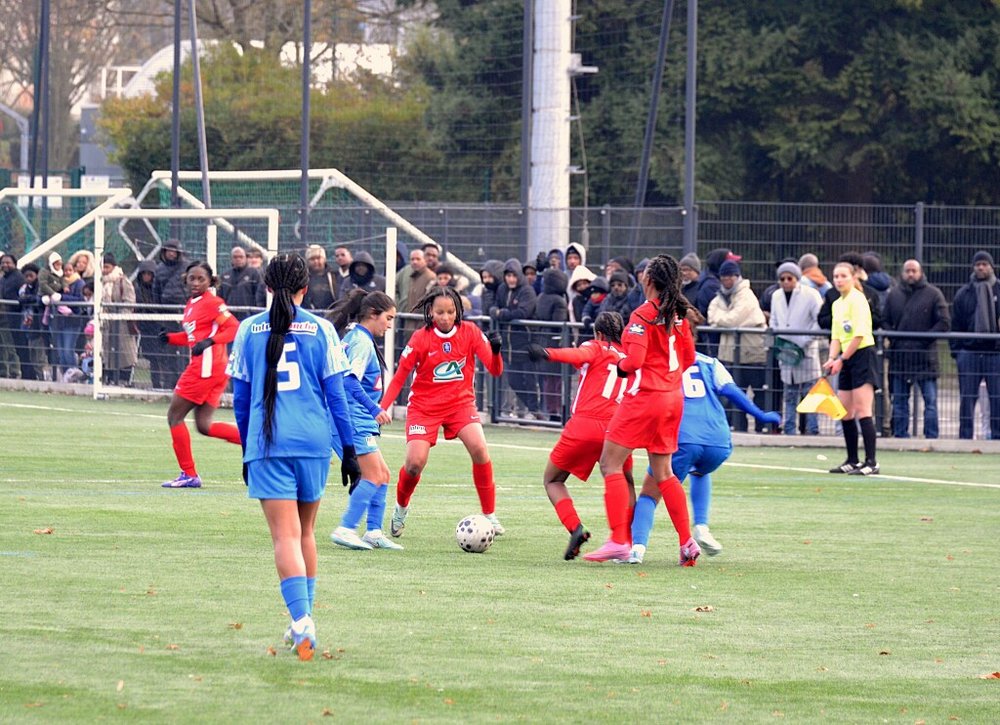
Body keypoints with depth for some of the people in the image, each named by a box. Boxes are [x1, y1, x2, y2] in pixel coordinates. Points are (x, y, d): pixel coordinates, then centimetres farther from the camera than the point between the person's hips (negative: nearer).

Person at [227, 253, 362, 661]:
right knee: (305, 532, 18)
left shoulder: (249, 330, 4)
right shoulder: (320, 330, 3)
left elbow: (241, 397, 9)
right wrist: (349, 451, 9)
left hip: (267, 444, -1)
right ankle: (302, 623, 24)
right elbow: (335, 394, 4)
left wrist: (246, 451, 20)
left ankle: (302, 623, -25)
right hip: (314, 442, 1)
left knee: (286, 536, -7)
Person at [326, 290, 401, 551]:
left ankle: (374, 532, 9)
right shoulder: (362, 341, -13)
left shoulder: (355, 337, 17)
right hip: (353, 419, -10)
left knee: (382, 476, 10)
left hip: (357, 420, 10)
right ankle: (345, 530, -13)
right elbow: (350, 380, -25)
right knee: (374, 476, -12)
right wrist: (375, 409, -30)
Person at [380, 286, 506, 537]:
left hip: (461, 402, 1)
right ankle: (401, 507, 19)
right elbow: (400, 377, -4)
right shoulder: (421, 338, -10)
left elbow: (495, 370, -9)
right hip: (425, 406, -1)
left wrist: (495, 350, -31)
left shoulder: (470, 332, -6)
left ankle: (490, 515, -10)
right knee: (415, 462, -15)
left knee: (479, 449, -23)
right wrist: (381, 408, -14)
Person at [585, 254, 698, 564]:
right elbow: (689, 358, 14)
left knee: (610, 463, -2)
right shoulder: (678, 314, 7)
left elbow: (634, 361, -21)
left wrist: (621, 366, -1)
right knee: (663, 472, 16)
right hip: (673, 397, 8)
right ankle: (687, 542, 10)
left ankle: (618, 541, -10)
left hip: (645, 397, -8)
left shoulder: (643, 315, -14)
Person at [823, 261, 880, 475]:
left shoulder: (858, 299, -10)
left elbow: (859, 334, -17)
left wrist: (842, 359, -15)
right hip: (846, 359, 9)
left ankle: (871, 462, -13)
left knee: (862, 410, -12)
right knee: (844, 412, 8)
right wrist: (832, 359, -3)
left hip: (862, 354, -9)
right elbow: (836, 337, 14)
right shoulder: (837, 304, 15)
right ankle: (852, 461, 16)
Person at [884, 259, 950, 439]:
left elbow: (944, 323, -3)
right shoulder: (894, 294, 11)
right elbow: (884, 321, 14)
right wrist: (893, 339, -3)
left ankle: (931, 437, -2)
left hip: (925, 355, -3)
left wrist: (925, 339, -11)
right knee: (899, 400, 7)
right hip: (899, 356, 3)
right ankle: (900, 436, 13)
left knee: (930, 400, -5)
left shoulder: (933, 294, 1)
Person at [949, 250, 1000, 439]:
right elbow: (955, 325, 9)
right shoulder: (963, 294, 8)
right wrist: (956, 351, 2)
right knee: (967, 399, 1)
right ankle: (965, 436, 5)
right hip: (969, 352, 1)